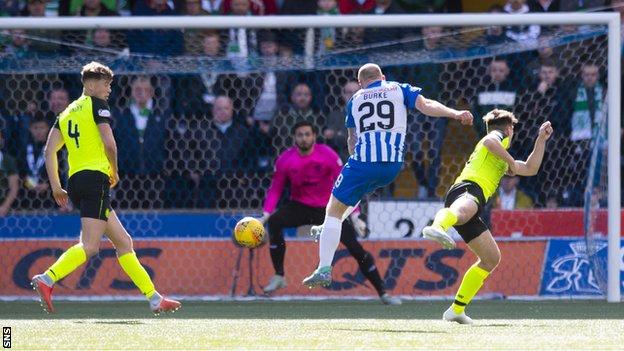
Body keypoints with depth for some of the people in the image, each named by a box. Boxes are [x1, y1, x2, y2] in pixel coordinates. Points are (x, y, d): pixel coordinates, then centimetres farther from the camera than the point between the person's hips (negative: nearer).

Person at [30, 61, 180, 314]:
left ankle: (153, 298, 13)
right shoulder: (97, 105, -1)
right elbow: (109, 143, -13)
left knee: (124, 242, 12)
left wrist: (56, 187, 16)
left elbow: (49, 150, 15)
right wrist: (114, 172, 4)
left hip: (75, 181, 9)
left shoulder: (67, 113, 21)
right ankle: (46, 279, -31)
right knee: (89, 246, -16)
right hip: (95, 177, -9)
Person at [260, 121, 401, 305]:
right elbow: (275, 189, -3)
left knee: (356, 248, -10)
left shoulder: (328, 155, -15)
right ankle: (278, 276, -19)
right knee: (274, 222, -29)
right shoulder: (285, 160, -10)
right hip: (299, 206, 1)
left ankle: (383, 293, 1)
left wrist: (354, 216, -21)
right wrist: (266, 215, -18)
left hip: (327, 209, -1)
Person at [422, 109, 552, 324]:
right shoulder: (499, 135, 14)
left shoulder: (501, 157, 41)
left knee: (492, 259, 15)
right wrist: (511, 161, -1)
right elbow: (490, 141, -11)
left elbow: (530, 169, 45)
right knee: (463, 210, -45)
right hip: (468, 188, -9)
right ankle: (437, 227, -82)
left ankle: (457, 310, 13)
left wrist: (541, 139, 43)